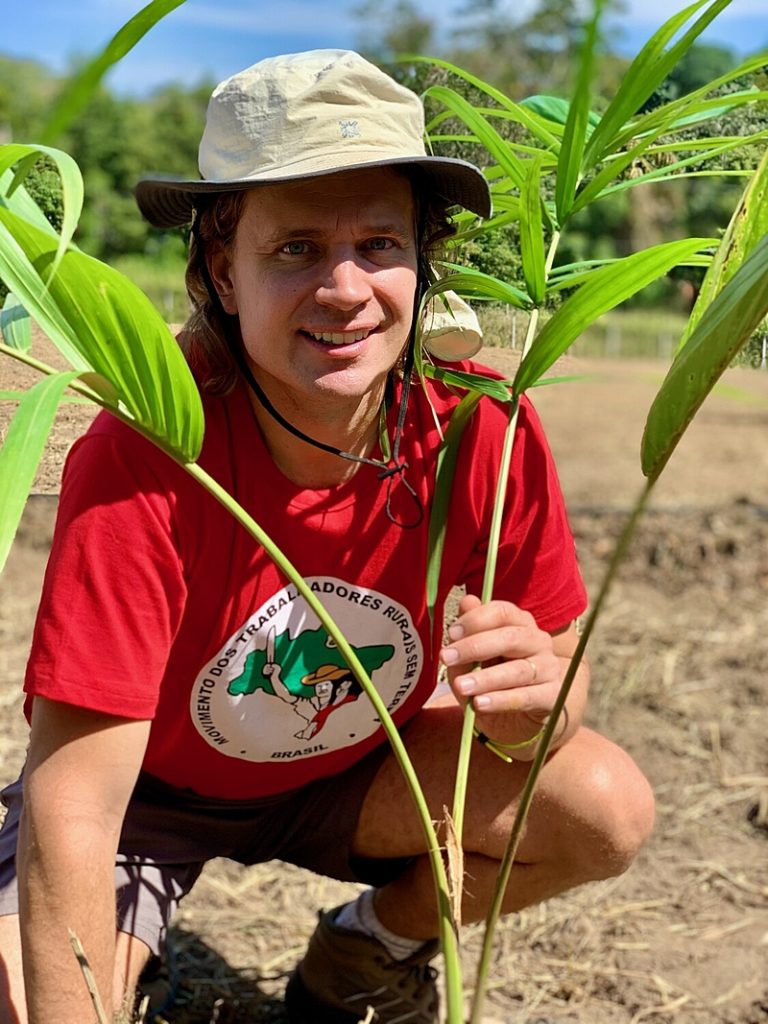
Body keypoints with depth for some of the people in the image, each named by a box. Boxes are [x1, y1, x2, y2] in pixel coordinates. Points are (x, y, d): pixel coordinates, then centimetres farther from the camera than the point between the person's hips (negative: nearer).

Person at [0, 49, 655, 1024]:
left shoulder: (483, 428, -22)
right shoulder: (141, 459, -33)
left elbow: (559, 678, -13)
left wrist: (531, 700, -37)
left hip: (357, 766, 3)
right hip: (147, 789, -2)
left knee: (607, 811, -18)